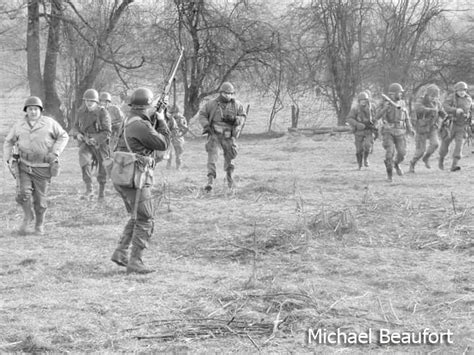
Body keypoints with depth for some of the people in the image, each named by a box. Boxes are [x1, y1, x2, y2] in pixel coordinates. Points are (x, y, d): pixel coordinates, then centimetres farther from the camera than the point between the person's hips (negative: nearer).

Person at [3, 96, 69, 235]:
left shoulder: (49, 123, -6)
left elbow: (63, 137, -1)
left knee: (40, 199, 4)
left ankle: (39, 223, 28)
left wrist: (55, 152, -13)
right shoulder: (19, 125, 1)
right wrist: (8, 158, -3)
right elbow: (9, 142, 11)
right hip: (24, 165, 1)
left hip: (43, 167, -1)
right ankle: (28, 216, 13)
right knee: (23, 194, -14)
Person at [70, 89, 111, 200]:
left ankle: (102, 191, 33)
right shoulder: (81, 111, -1)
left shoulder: (102, 113, -14)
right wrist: (77, 134, -11)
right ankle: (89, 189, -23)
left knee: (102, 170, 9)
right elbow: (76, 126, 11)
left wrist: (96, 139, -27)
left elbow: (107, 132, -15)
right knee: (84, 160, -26)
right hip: (85, 142, 2)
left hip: (100, 144, -2)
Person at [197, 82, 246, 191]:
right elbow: (201, 114, 1)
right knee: (212, 155, -17)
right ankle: (210, 181, -22)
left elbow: (242, 117, 4)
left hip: (228, 135, 2)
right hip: (214, 134, -2)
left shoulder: (236, 105, -2)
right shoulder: (212, 103, -6)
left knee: (229, 157, 14)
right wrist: (207, 126, -14)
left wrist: (234, 119, -18)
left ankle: (229, 175, 44)